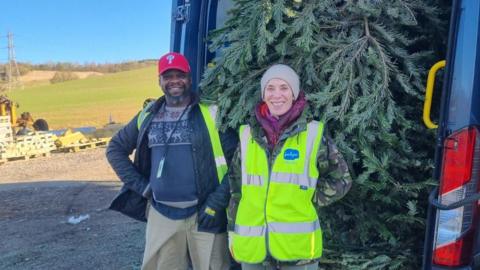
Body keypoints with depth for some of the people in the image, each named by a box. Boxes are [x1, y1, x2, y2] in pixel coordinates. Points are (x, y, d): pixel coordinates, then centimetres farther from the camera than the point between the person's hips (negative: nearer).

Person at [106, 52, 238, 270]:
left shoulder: (211, 112, -4)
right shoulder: (148, 116, 8)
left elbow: (236, 159, -7)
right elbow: (115, 149, 17)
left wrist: (217, 202, -10)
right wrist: (140, 185, 6)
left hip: (204, 213, -3)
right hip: (161, 215, 4)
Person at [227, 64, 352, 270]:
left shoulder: (313, 133, -4)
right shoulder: (248, 135, 3)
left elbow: (341, 180, 4)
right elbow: (236, 187, 11)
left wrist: (305, 201, -4)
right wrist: (233, 231, 11)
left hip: (297, 247, -2)